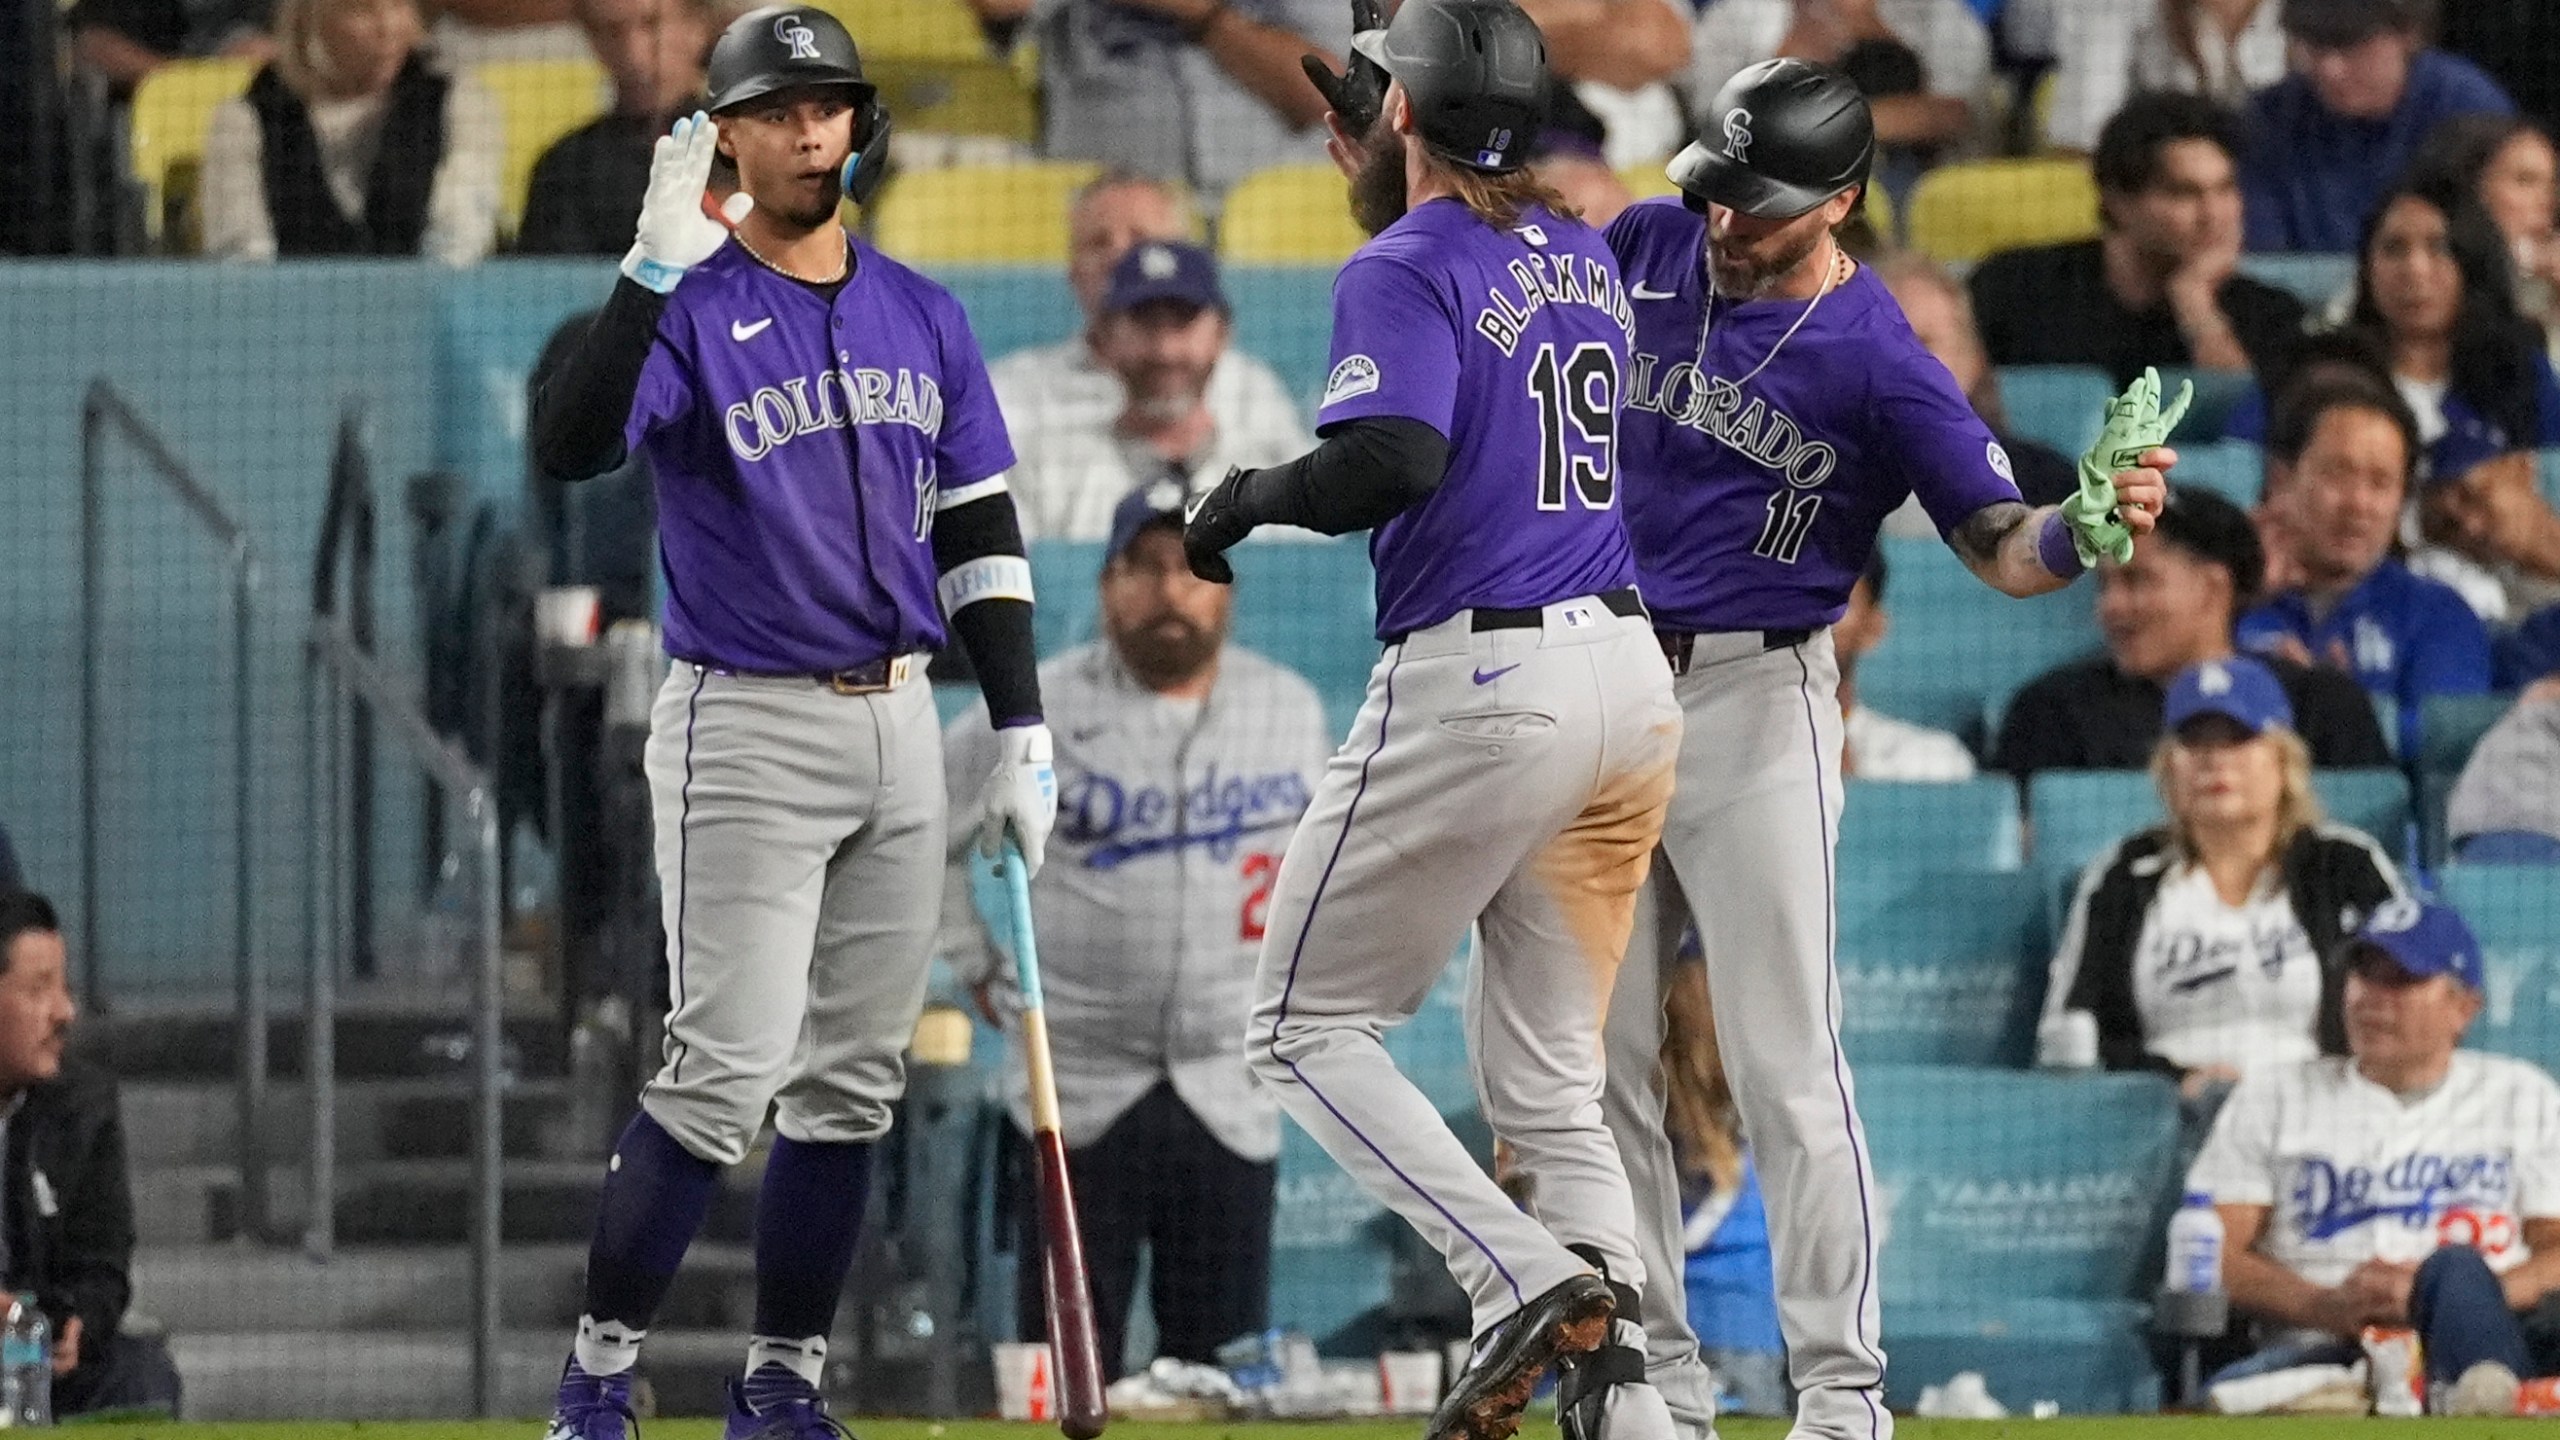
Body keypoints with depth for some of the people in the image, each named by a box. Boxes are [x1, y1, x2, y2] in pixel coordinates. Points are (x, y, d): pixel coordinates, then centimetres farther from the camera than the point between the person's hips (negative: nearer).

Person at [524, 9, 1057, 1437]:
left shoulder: (923, 315, 9)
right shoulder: (690, 309, -8)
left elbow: (980, 530, 13)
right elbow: (570, 445, -26)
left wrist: (1023, 736, 7)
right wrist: (657, 268, -35)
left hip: (901, 727, 6)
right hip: (747, 730, -6)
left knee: (852, 1082, 8)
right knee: (728, 1074, -12)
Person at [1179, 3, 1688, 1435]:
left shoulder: (1405, 270, -9)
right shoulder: (1587, 254, 14)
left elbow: (1394, 457, -24)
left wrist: (1250, 498, -7)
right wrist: (1375, 147, 35)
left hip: (1479, 685, -8)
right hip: (1630, 677, 8)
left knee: (1309, 1023, 5)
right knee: (1550, 1085, 12)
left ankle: (1526, 1274, -15)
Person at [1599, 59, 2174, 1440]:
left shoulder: (1880, 363, -13)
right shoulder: (1646, 248, 3)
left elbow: (1998, 542, -15)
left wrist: (2086, 526, -37)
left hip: (1754, 701, -6)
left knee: (1783, 1066, -10)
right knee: (1596, 1059, 8)